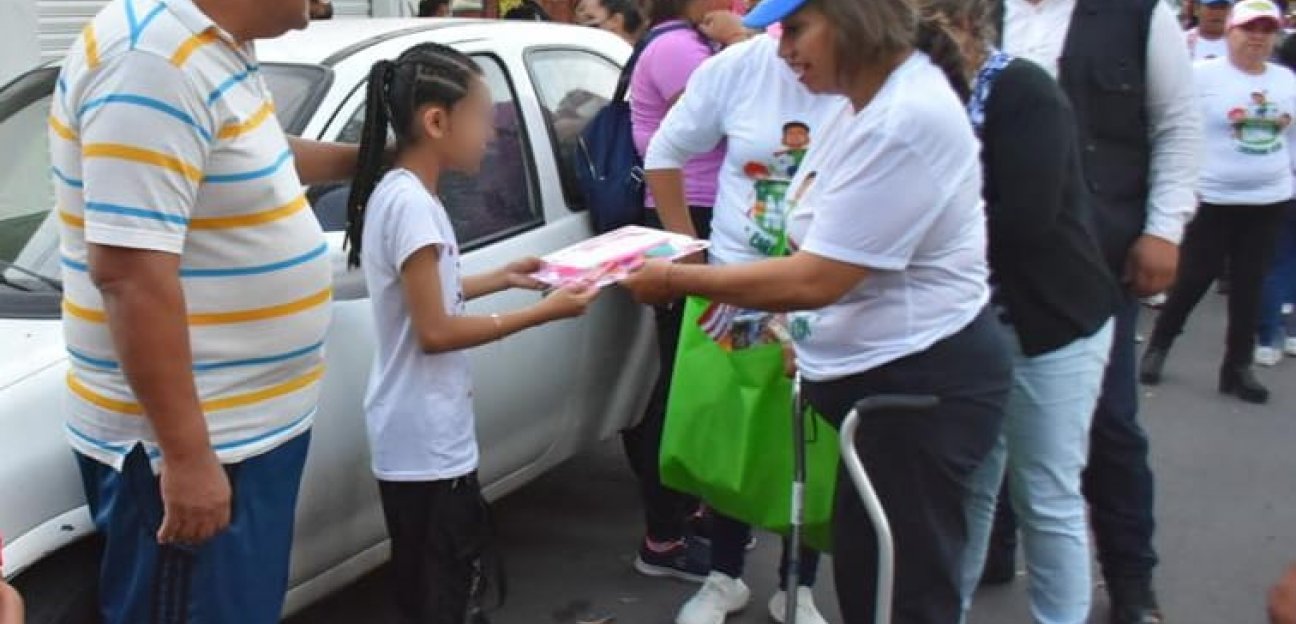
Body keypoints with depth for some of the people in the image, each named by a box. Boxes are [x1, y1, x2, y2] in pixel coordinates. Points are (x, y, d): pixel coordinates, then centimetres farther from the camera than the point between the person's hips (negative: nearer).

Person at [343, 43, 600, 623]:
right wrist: (542, 312, -17)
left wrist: (502, 278, 18)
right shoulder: (411, 202, -21)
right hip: (427, 438, -10)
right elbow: (435, 332, -22)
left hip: (415, 432, 10)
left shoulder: (392, 191, 9)